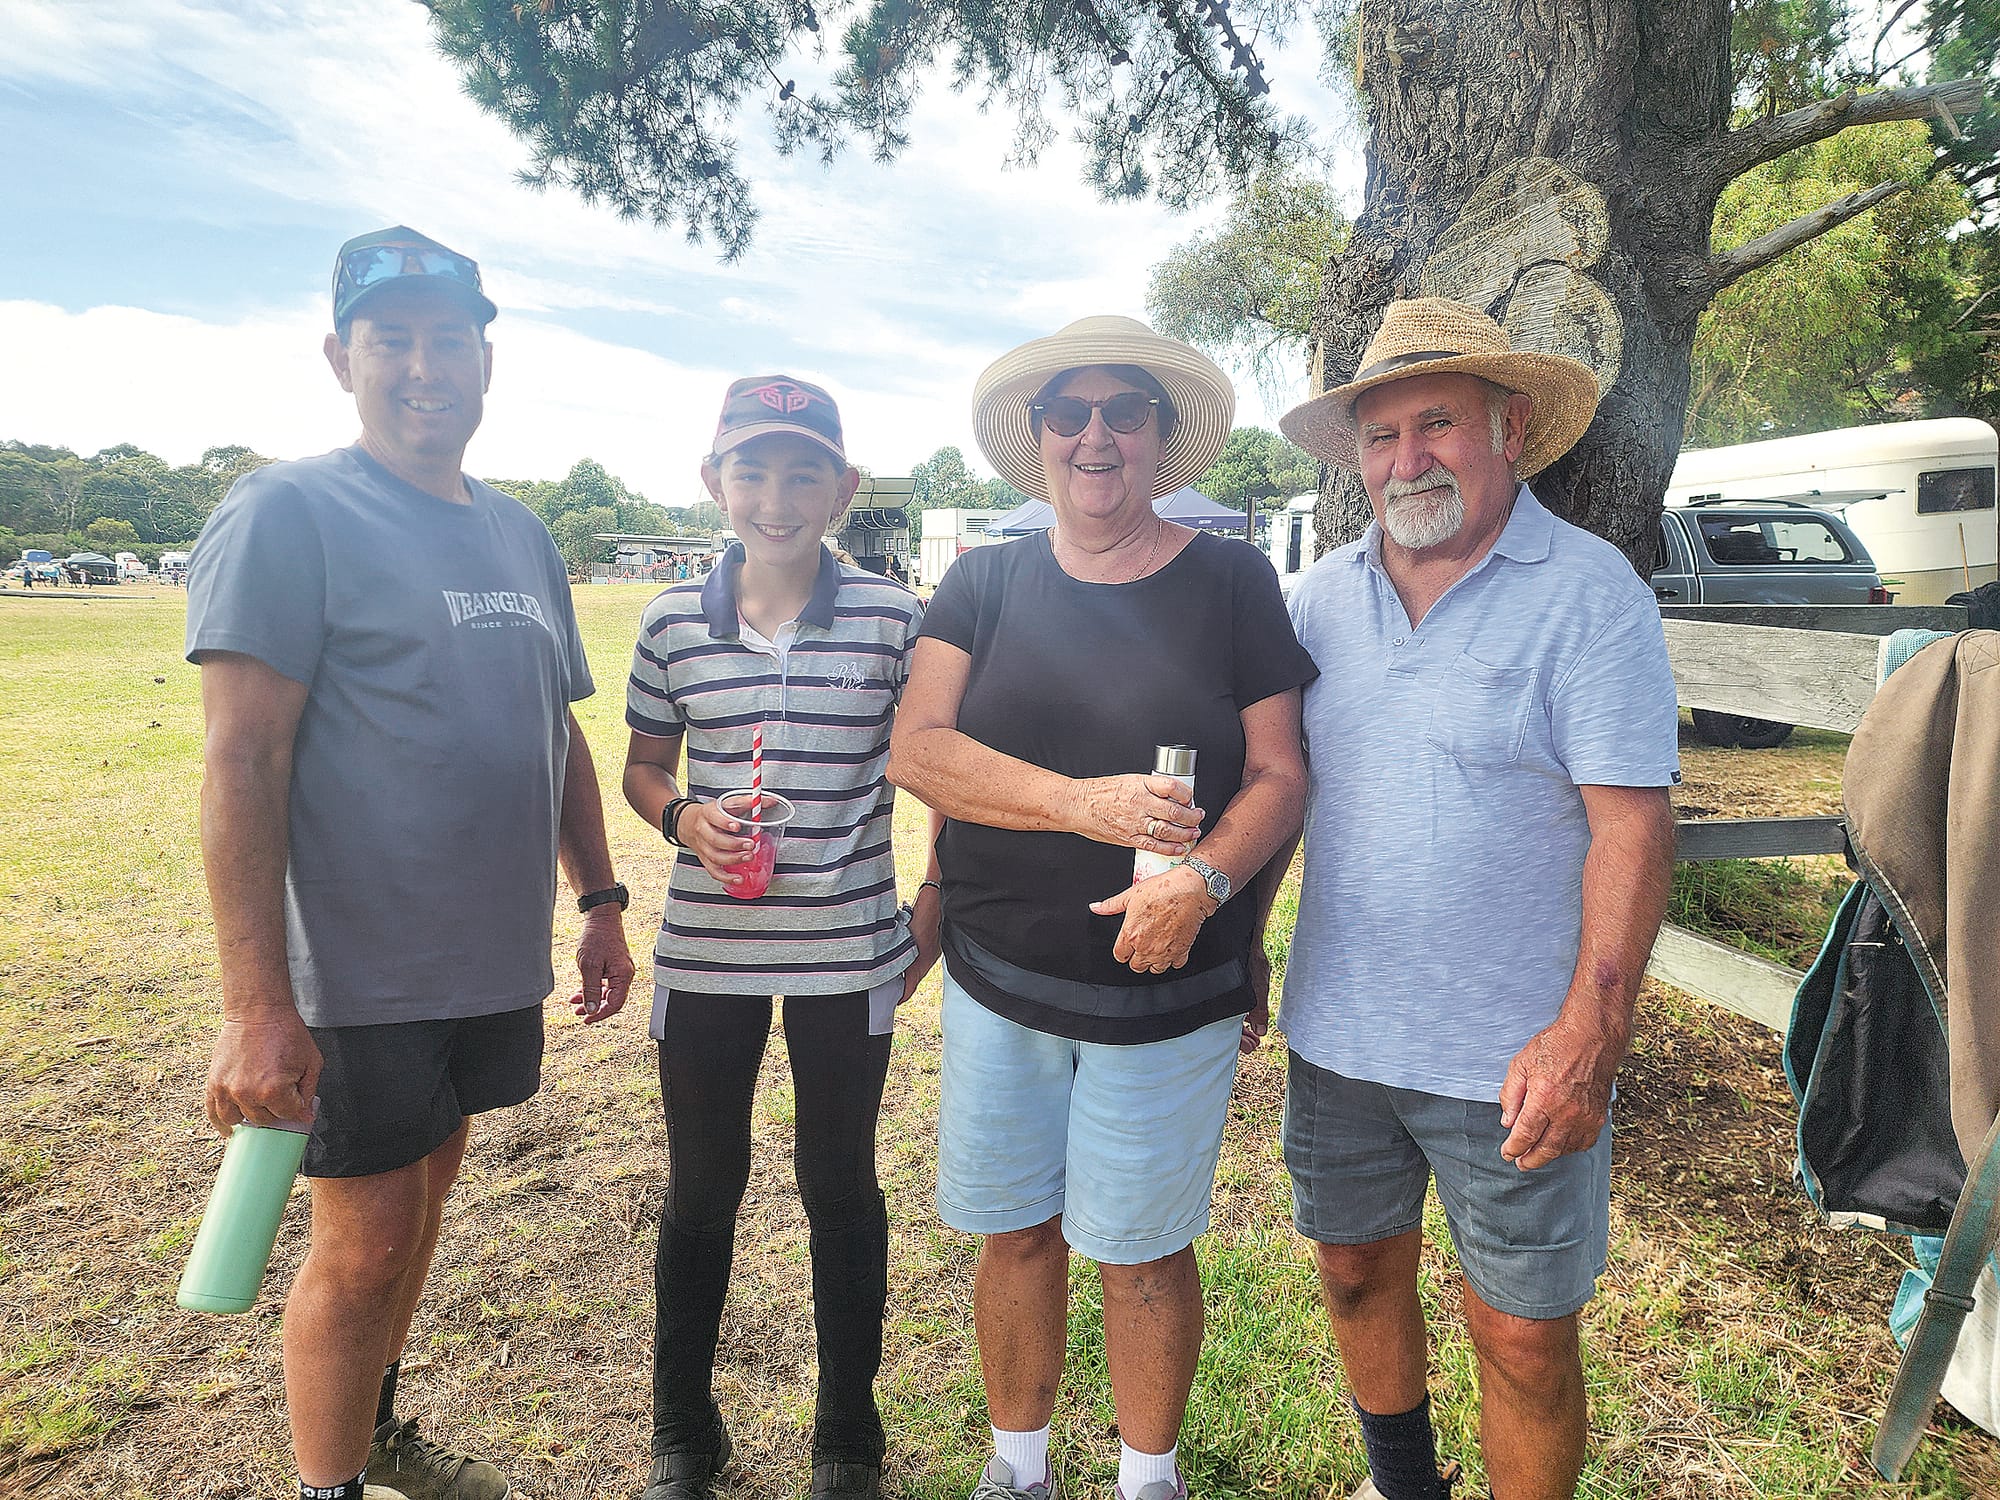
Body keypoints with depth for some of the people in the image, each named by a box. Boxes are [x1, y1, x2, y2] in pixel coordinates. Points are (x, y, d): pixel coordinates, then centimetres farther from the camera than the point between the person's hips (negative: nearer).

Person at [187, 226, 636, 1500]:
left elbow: (561, 733, 15)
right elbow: (242, 762, -17)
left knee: (425, 1189, 20)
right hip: (360, 976, -6)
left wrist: (601, 901, 12)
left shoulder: (521, 534, 10)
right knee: (366, 1243, 4)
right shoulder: (288, 514, -11)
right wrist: (256, 1002, -21)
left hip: (491, 958, 7)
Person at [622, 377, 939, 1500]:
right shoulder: (673, 622, -1)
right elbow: (644, 766, 11)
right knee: (702, 1191, 15)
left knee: (842, 1186, 14)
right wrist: (683, 817, -10)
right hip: (706, 954, 2)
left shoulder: (894, 619, -5)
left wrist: (937, 902, -2)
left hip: (849, 956, -1)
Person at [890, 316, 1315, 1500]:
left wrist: (1202, 880, -23)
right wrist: (1083, 803, -21)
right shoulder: (987, 584, 3)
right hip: (998, 980, 2)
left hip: (1169, 991, -2)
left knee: (1142, 1254, 11)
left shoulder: (1232, 582, -2)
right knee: (1016, 1232, 16)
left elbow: (1279, 776, -3)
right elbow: (918, 749, -8)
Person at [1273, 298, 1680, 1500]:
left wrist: (1590, 1032, -21)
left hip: (1515, 1058, -5)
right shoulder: (1325, 595, 5)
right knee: (1360, 1271, 21)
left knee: (1524, 1334, 8)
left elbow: (1632, 823, -14)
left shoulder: (1590, 590, -9)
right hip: (1337, 1031, 5)